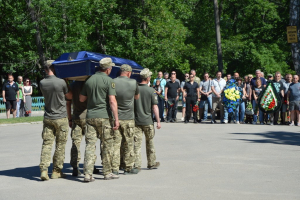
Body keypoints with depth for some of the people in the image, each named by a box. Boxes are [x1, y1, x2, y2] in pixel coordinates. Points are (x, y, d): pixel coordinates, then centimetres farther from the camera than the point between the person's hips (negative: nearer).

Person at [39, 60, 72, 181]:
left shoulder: (42, 83, -1)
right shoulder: (61, 82, -13)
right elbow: (69, 97, 4)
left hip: (47, 118, 4)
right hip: (61, 118, -4)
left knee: (46, 144, 4)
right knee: (60, 146, 6)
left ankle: (44, 170, -8)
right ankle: (57, 171, 11)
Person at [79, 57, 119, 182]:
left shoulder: (89, 80, 10)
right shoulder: (109, 81, -6)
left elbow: (81, 99, 16)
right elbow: (112, 101, -14)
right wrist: (116, 119, -13)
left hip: (90, 116, 5)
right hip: (104, 117, -4)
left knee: (90, 145, 3)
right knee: (107, 145, 7)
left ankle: (88, 174, -3)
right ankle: (107, 172, 14)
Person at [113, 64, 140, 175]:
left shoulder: (113, 82, -3)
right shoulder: (133, 83, -5)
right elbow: (137, 97, 13)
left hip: (115, 117, 1)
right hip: (128, 118, -1)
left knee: (115, 143, 4)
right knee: (128, 144, 8)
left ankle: (114, 168, 4)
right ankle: (128, 168, 15)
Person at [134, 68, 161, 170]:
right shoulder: (151, 90, -9)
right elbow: (154, 107, -9)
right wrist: (158, 121, -3)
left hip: (136, 120, 1)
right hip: (148, 121, -1)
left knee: (137, 143, 2)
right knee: (149, 142, 14)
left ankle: (137, 165, -1)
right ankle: (151, 163, 24)